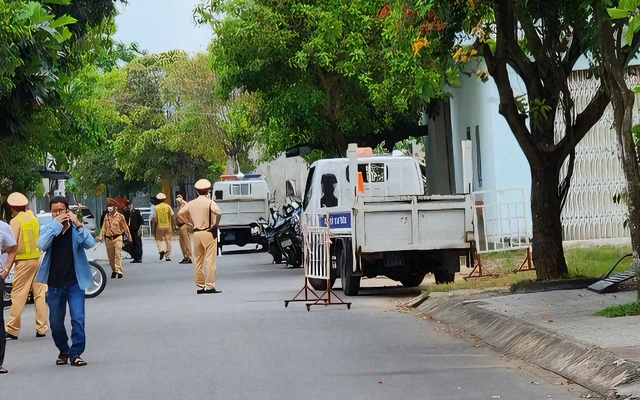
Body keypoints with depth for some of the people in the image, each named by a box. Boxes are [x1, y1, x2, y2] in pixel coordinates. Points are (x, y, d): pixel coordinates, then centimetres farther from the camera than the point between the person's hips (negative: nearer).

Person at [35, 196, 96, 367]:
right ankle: (63, 351, 28)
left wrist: (78, 225, -27)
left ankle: (76, 353, -2)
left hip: (75, 282, -2)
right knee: (55, 321, 10)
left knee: (78, 319, -9)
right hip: (54, 283, 2)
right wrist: (56, 224, -22)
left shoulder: (76, 229, -1)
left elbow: (90, 243, -17)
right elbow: (42, 245, -19)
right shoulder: (47, 229, 1)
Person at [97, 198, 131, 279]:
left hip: (117, 238, -4)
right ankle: (114, 270, 23)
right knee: (110, 256, 10)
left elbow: (125, 227, 2)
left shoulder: (120, 216, -3)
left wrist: (128, 236, 6)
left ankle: (119, 271, -11)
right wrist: (101, 236, 3)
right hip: (108, 238, 5)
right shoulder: (106, 216, 9)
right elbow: (104, 227, 10)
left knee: (118, 255, -10)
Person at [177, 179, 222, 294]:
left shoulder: (191, 203, 7)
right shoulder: (209, 202, -8)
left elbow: (180, 213, 10)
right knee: (210, 260, -4)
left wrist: (189, 223, 11)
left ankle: (199, 286, 13)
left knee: (198, 261, 11)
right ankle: (209, 286, -9)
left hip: (196, 234, 5)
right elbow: (217, 212, -24)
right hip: (208, 233, -5)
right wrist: (215, 225, -11)